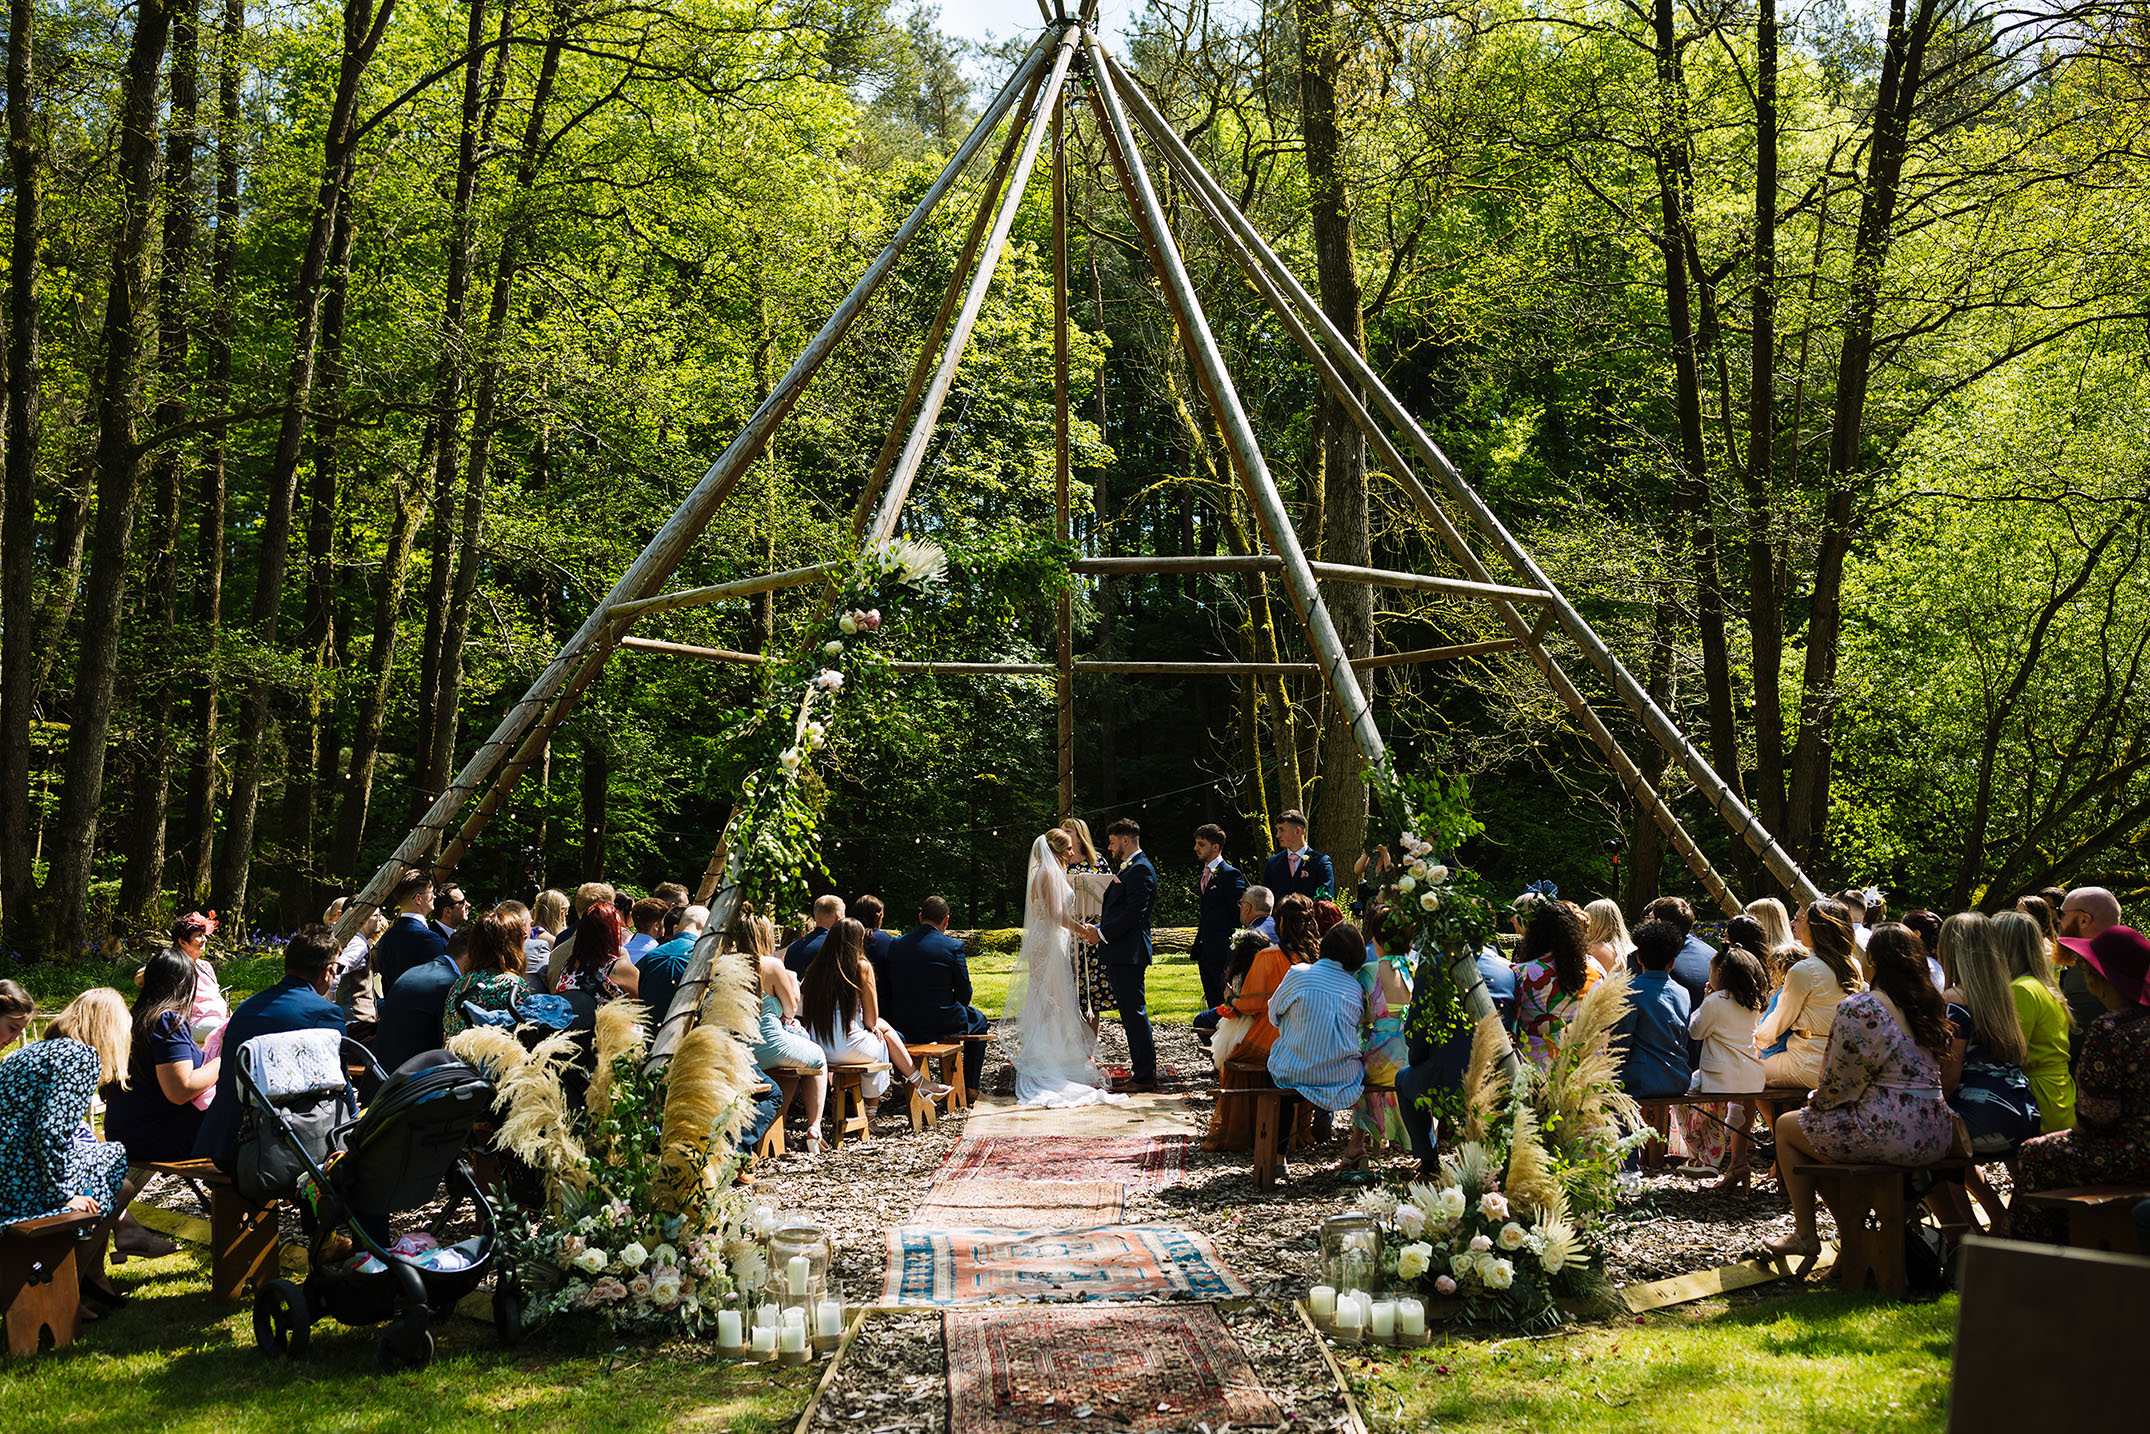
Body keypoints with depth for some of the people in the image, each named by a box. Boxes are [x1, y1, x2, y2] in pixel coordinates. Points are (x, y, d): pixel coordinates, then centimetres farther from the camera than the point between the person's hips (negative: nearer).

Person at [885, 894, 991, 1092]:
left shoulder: (895, 945, -2)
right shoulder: (953, 947, -13)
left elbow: (887, 988, 4)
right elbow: (965, 994, -6)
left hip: (902, 1025, 4)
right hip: (941, 1025, -4)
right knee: (978, 1020, 26)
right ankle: (970, 1087, 25)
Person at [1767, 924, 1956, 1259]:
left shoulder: (1859, 1008, -15)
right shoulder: (1935, 1005, 9)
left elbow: (1840, 1082, -12)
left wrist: (1816, 1101, 11)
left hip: (1889, 1134, -8)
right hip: (1936, 1136, 8)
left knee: (1787, 1127, 16)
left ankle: (1804, 1235, 21)